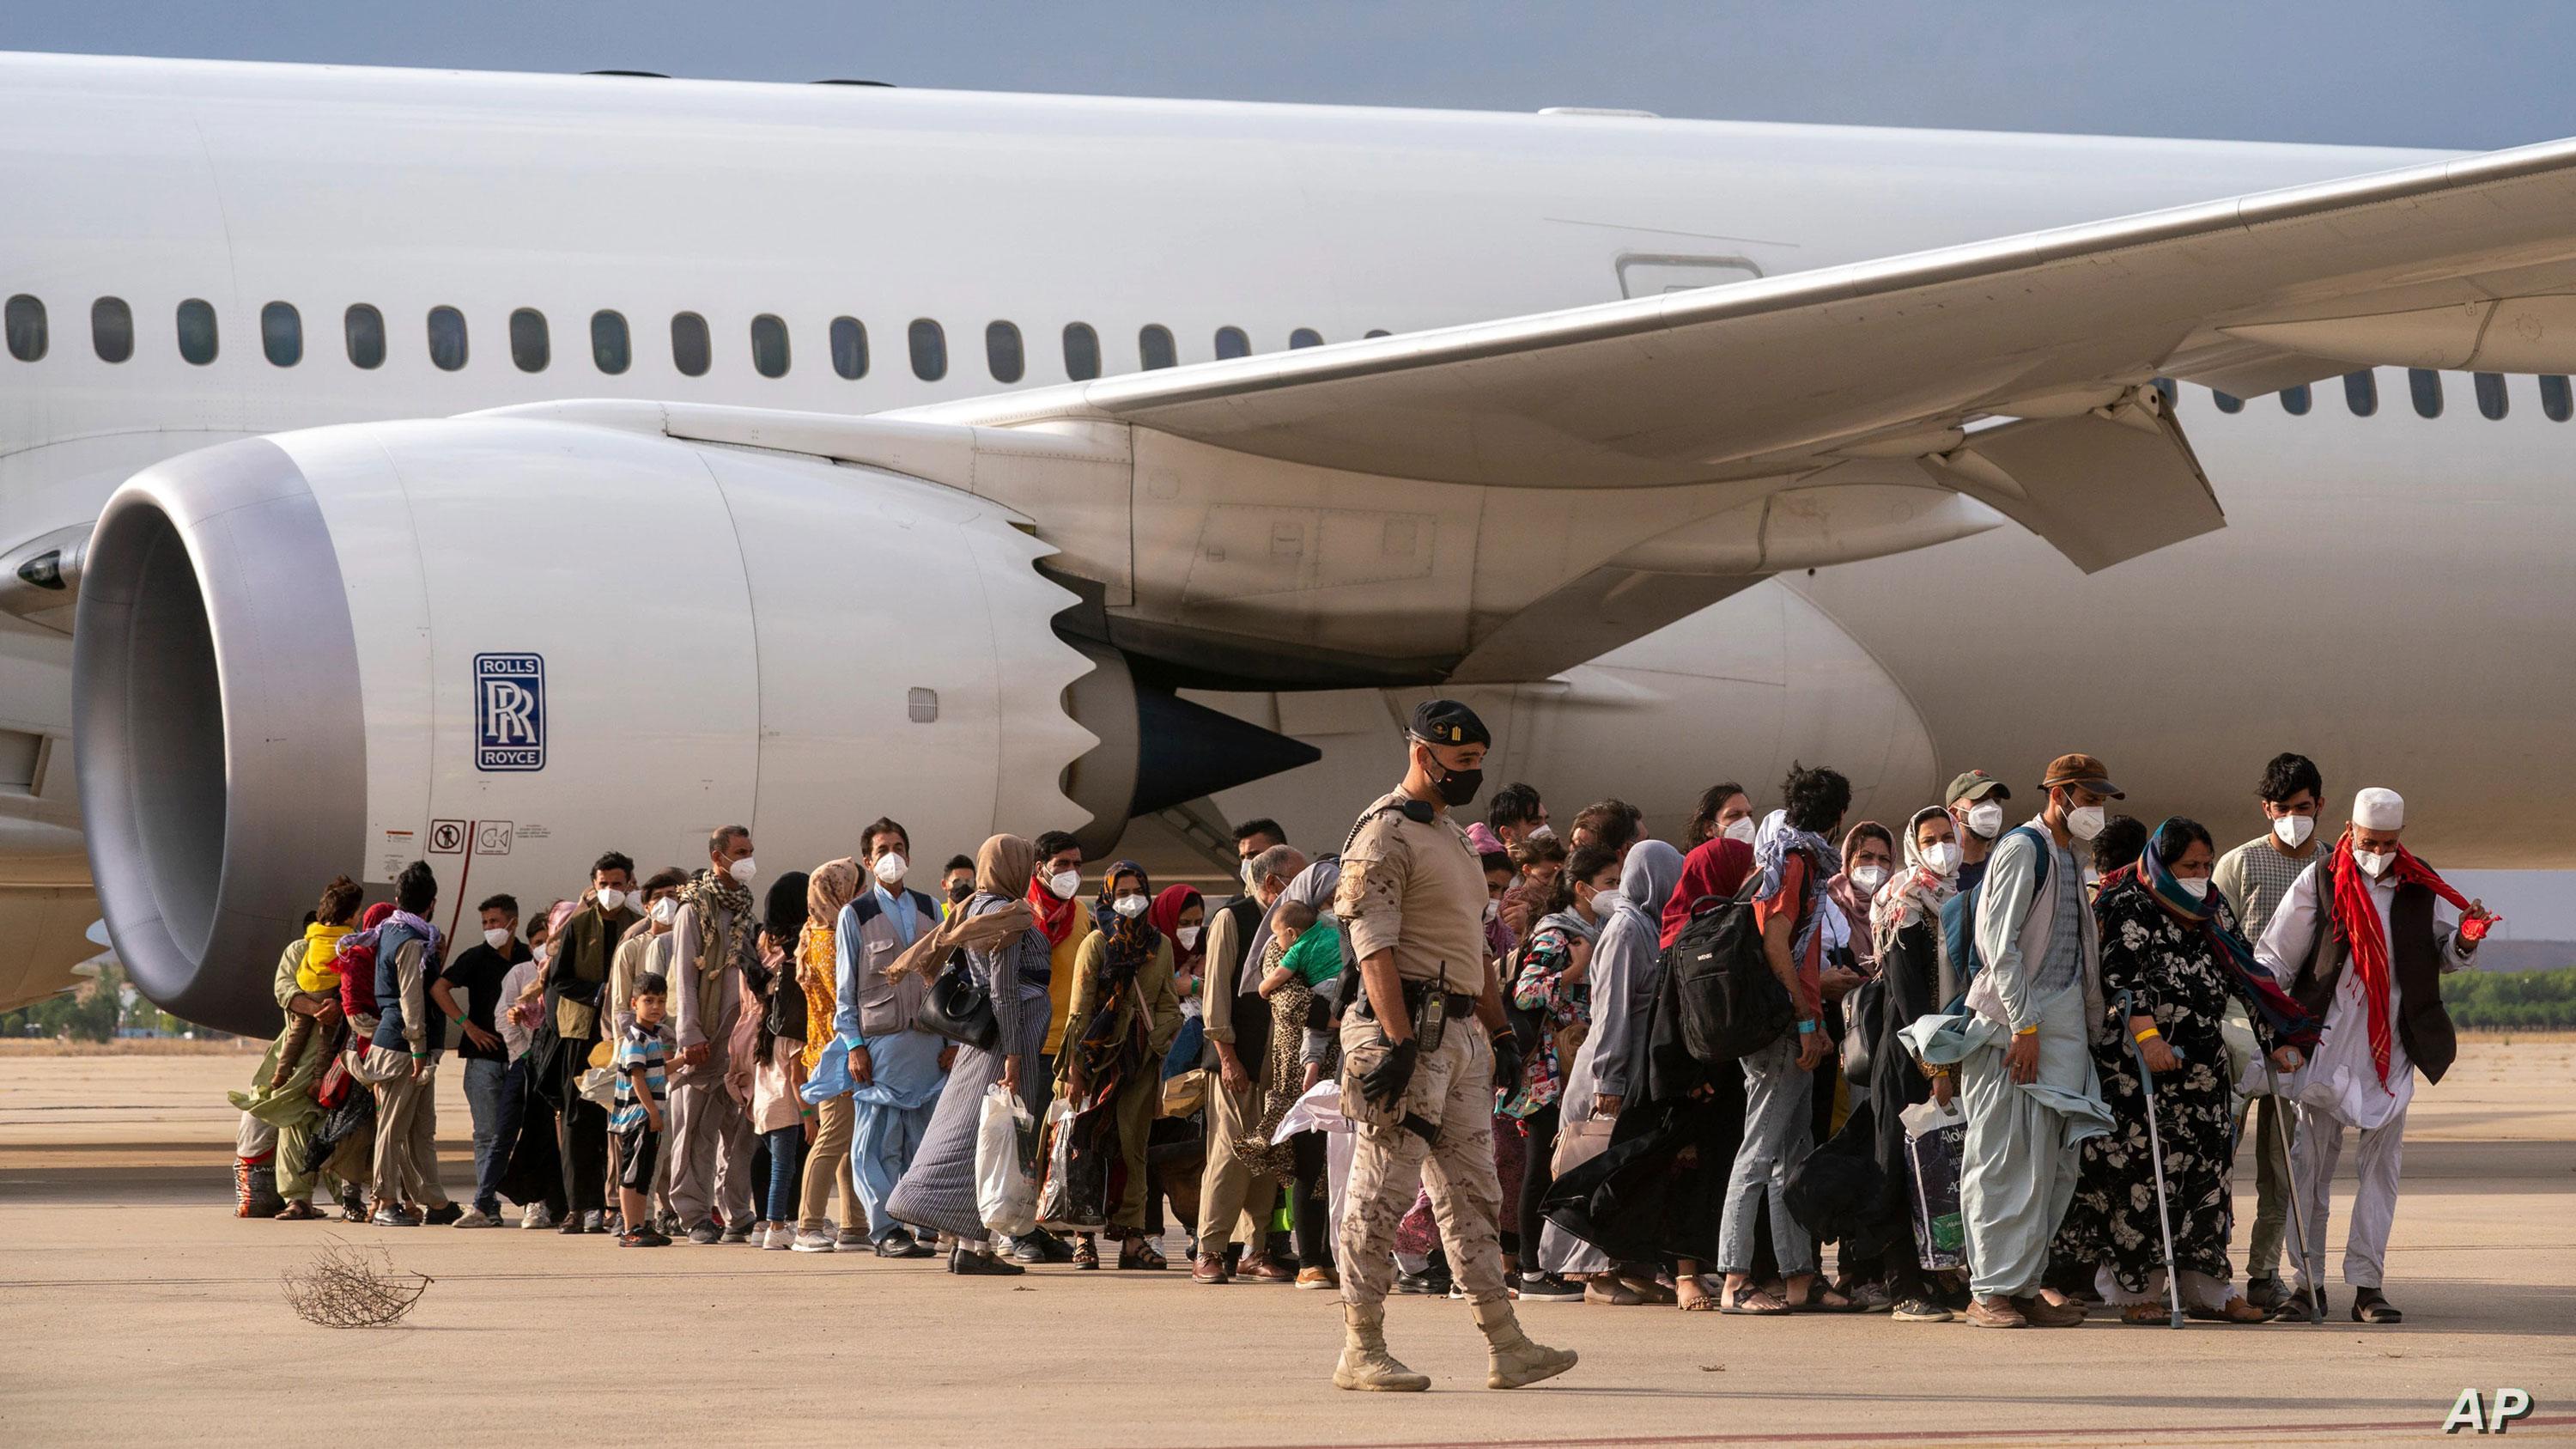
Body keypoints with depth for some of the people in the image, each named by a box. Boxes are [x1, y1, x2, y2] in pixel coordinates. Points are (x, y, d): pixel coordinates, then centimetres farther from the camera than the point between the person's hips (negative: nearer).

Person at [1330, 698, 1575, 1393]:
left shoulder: (1452, 835, 20)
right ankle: (1362, 1352, -4)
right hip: (1406, 1028, -10)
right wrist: (1398, 1041, -25)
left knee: (1471, 1193, 8)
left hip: (1461, 1031, 10)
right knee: (1382, 1192, -6)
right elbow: (1375, 946, -19)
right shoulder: (1384, 834, -10)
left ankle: (1506, 1347, 8)